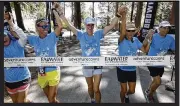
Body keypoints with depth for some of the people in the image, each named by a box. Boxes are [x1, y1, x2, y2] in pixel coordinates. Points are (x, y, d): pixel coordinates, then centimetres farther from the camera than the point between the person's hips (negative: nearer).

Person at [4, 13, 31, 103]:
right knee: (15, 101, 24)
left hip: (22, 78, -5)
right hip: (9, 81, 5)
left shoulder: (17, 44, -15)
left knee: (21, 101, 8)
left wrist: (10, 23, -40)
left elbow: (23, 37, -33)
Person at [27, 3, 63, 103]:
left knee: (52, 99, 8)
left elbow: (60, 26, -25)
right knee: (49, 97, 25)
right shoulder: (34, 39, -1)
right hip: (41, 73, 4)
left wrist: (54, 10, -22)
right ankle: (55, 101, 53)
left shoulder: (52, 37, -11)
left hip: (53, 71, -4)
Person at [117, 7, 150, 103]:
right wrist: (124, 17, -45)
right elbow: (122, 33, -38)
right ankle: (122, 101, 43)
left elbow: (145, 50, 4)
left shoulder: (136, 40, -2)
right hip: (122, 69, -4)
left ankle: (126, 95, 53)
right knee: (123, 90, 13)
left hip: (132, 70, 4)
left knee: (132, 90, 17)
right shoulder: (122, 41, -16)